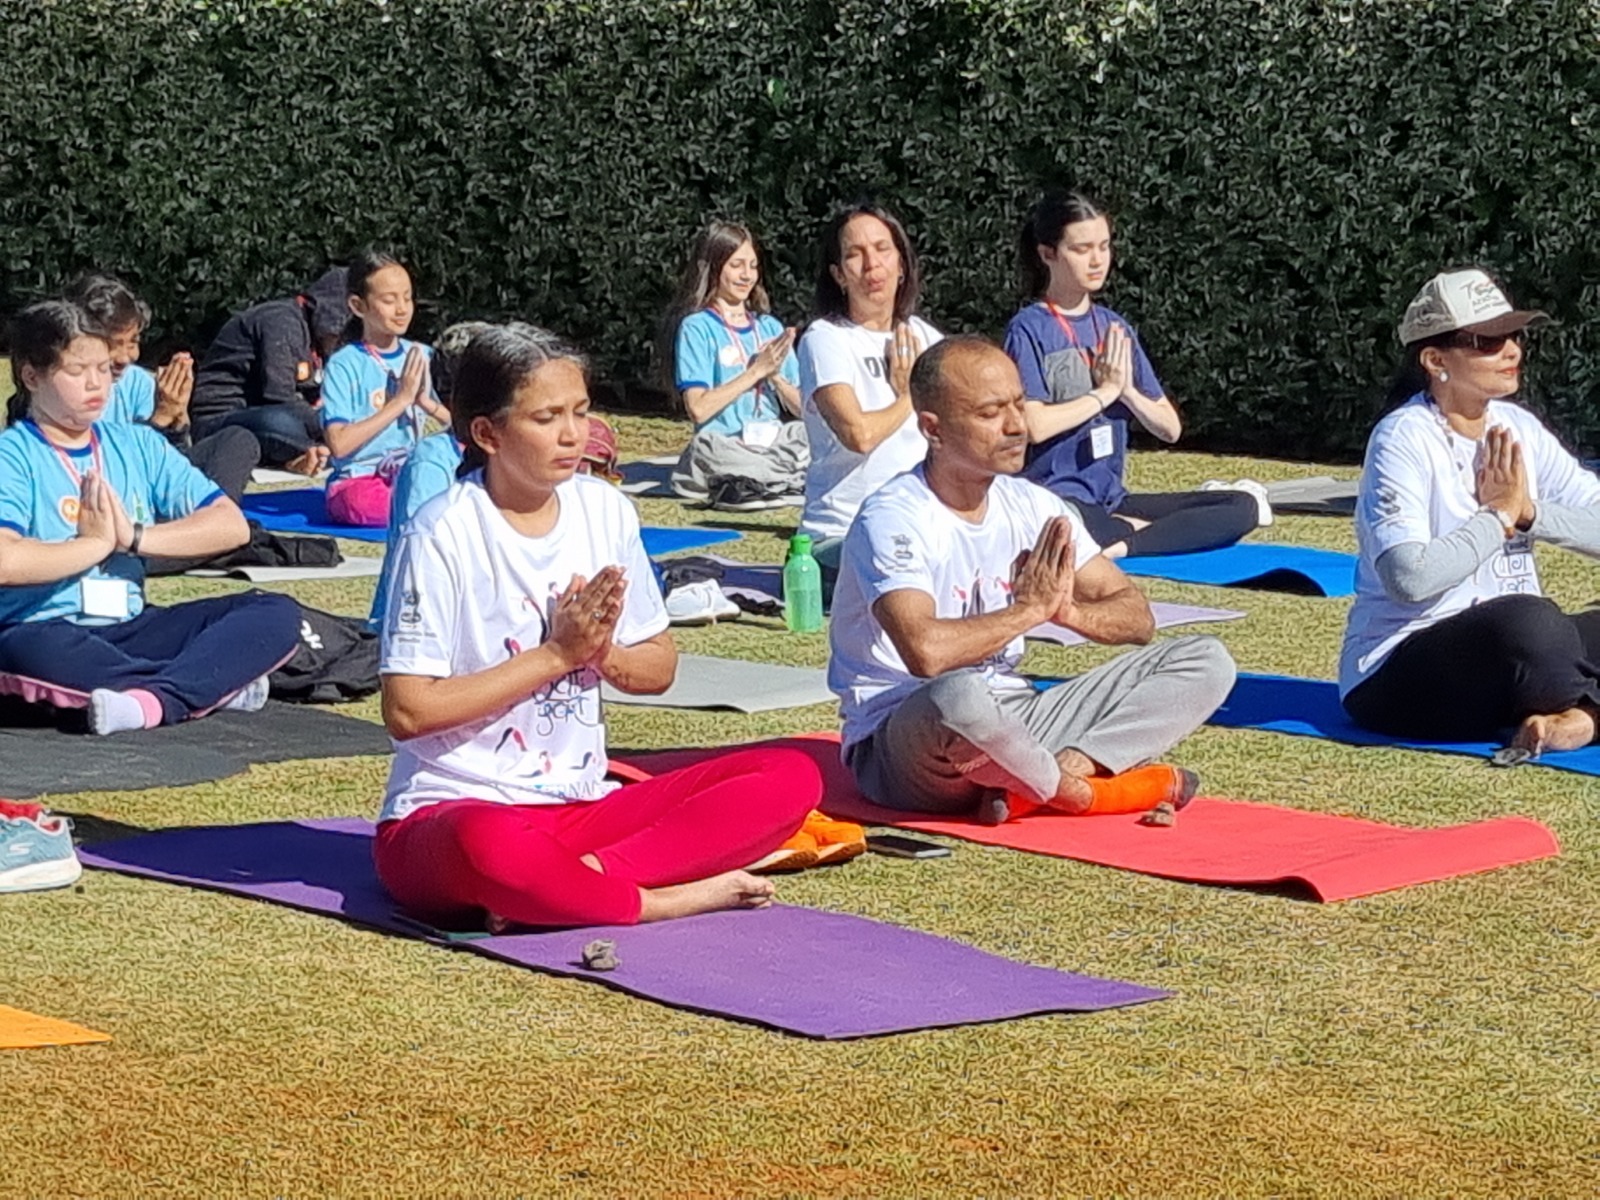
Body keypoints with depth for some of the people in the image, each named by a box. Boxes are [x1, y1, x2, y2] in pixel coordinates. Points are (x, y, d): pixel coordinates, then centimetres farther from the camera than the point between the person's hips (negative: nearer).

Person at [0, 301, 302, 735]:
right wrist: (97, 543, -8)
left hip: (131, 629, 5)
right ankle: (216, 683, -27)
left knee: (276, 613, -11)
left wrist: (135, 537, -8)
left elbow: (232, 525, 4)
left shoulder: (137, 445, 13)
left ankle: (154, 700, -35)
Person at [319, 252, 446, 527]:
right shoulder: (344, 365, -5)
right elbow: (339, 444, -16)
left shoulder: (421, 357, 10)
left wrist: (426, 402, -10)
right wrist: (400, 401, -14)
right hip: (358, 484, -4)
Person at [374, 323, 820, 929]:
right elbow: (407, 710, -15)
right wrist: (556, 654, -13)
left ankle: (588, 874, -25)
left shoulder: (605, 510, 7)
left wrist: (604, 653, -10)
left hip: (580, 807, 6)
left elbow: (659, 667, 14)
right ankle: (676, 897, -22)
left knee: (791, 778, -12)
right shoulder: (445, 533, -11)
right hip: (450, 811, -6)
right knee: (488, 844, -44)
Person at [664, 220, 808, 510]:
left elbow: (802, 408, 17)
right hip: (725, 445, -6)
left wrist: (776, 377, -2)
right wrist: (756, 370, -8)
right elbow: (699, 408, -9)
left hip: (777, 440, 6)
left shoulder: (769, 326, 20)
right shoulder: (696, 328, 4)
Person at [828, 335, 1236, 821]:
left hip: (1007, 727, 7)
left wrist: (1067, 610, -16)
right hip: (896, 743, -7)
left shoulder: (1033, 507, 6)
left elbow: (1137, 617, 6)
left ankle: (1067, 769, -22)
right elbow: (926, 652, -34)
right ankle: (1080, 790, -15)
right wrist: (1031, 609, -19)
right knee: (955, 693, -44)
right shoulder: (893, 519, -16)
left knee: (1205, 661, -3)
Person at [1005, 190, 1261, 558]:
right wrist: (1106, 391, -6)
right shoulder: (1029, 330, -3)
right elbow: (1034, 425, -18)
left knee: (1243, 506, -9)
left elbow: (1170, 428, 13)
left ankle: (1121, 543, -20)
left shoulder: (1114, 328, 15)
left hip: (1112, 501, 7)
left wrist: (1127, 390, -6)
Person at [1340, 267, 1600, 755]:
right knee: (1525, 618, -35)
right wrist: (1498, 517, -15)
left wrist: (1529, 512, -14)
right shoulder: (1404, 440, -13)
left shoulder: (1518, 430, 8)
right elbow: (1408, 577, -27)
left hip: (1512, 655, 8)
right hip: (1395, 676, -7)